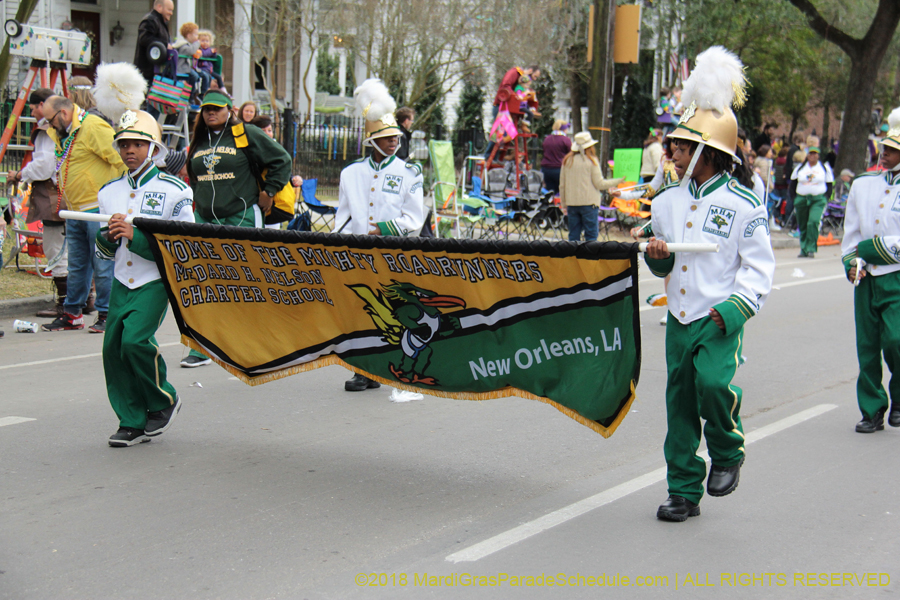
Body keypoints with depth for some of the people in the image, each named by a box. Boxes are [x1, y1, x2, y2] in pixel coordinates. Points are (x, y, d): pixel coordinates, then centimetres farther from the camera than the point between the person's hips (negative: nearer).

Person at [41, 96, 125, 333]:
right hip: (75, 210, 9)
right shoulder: (62, 134, 15)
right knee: (76, 265, 15)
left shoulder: (94, 127, -14)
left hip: (98, 207, -9)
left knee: (102, 264, -3)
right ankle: (71, 314, 23)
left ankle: (106, 314, 5)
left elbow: (120, 159, -17)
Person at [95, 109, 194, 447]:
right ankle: (132, 423, 10)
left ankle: (163, 402, 5)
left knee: (136, 339, -20)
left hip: (156, 280, -5)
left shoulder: (174, 191, -4)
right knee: (113, 346, -2)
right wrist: (109, 236, -5)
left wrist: (137, 235, -19)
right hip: (122, 282, 6)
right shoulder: (109, 192, 13)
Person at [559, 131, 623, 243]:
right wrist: (617, 181, 5)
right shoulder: (592, 161, -7)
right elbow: (600, 184, -6)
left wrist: (563, 204, 17)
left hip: (572, 203, 4)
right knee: (591, 235, 0)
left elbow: (562, 185, 9)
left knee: (574, 235, 9)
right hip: (589, 202, -4)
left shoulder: (567, 161, 5)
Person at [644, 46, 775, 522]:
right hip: (679, 317, 5)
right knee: (680, 403, 7)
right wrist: (657, 256, -4)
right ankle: (685, 492, 18)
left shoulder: (742, 205, -7)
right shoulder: (667, 201, 10)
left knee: (712, 381, -27)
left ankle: (728, 456, 2)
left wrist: (735, 307, -19)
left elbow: (760, 268, -5)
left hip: (720, 319, -5)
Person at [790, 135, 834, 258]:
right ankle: (804, 250, 17)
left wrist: (825, 198, -1)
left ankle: (811, 249, -16)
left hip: (818, 199, -3)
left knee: (813, 222, -21)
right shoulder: (799, 168, 8)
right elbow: (793, 183, 14)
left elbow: (830, 184, 9)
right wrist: (795, 197, 4)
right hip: (801, 199, 3)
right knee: (802, 225, 7)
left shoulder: (825, 168, 5)